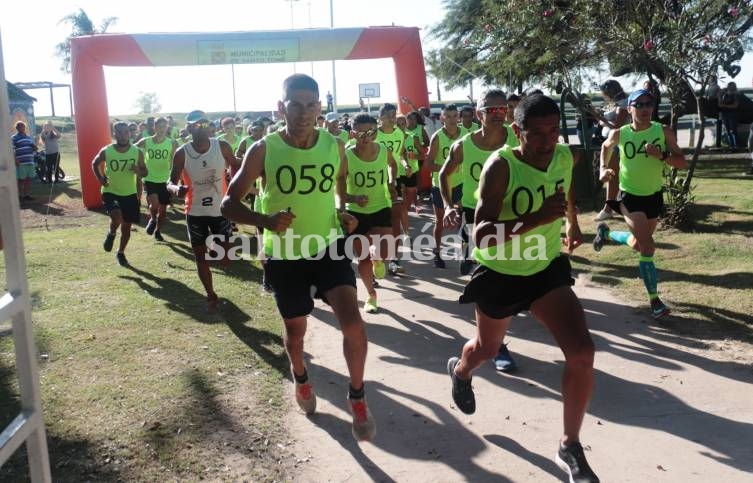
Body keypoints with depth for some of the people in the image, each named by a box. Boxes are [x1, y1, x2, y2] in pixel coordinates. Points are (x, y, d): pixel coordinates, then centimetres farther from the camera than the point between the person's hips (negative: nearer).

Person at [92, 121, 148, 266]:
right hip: (110, 192, -2)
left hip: (130, 194, 2)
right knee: (117, 216, -29)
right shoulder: (106, 151, -11)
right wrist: (100, 179, -7)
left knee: (127, 226, 11)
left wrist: (139, 171, -21)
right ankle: (111, 234, 6)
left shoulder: (137, 152, -8)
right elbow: (95, 164, 9)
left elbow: (145, 172, 3)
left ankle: (121, 253, 34)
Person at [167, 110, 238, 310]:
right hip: (195, 212, 0)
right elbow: (170, 183, -7)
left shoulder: (222, 147, -9)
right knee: (200, 257, 9)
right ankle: (211, 295, 29)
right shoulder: (181, 153, -10)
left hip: (220, 210, 0)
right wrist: (176, 189, -31)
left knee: (225, 260, 1)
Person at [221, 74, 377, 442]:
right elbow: (229, 203, -10)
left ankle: (357, 397, 8)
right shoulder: (263, 150, -14)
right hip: (284, 255, -1)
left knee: (353, 323, -16)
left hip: (329, 247, 1)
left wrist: (343, 212, -3)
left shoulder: (334, 147, -5)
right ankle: (301, 380, 50)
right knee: (295, 330, 17)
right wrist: (264, 220, -28)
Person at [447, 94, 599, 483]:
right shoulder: (500, 166, -27)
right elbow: (481, 235, -35)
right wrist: (536, 219, -45)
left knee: (582, 352, -13)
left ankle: (570, 448, 5)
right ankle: (459, 371, 59)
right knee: (487, 348, 20)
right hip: (500, 274, -3)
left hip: (548, 269, 4)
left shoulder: (565, 158, -9)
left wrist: (572, 222, 21)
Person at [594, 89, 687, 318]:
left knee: (639, 244, 20)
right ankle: (655, 300, -4)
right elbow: (606, 146, 13)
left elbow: (682, 162, -12)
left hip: (654, 196, 3)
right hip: (629, 196, -3)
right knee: (647, 247, -14)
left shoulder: (664, 132, -10)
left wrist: (661, 155, -29)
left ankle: (606, 233, 51)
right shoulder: (619, 134, -10)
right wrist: (603, 168, -1)